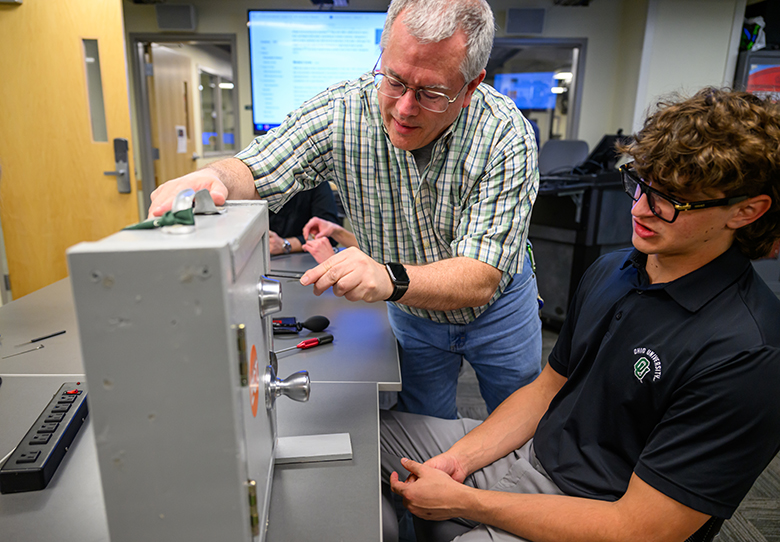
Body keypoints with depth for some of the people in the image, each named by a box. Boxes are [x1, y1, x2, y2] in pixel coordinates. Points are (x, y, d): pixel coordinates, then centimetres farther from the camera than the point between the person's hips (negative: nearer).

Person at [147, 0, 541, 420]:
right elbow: (255, 172, -19)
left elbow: (479, 280, -34)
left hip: (495, 307, 0)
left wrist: (389, 278, -53)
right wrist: (215, 179, -43)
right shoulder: (342, 110, -24)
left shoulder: (507, 136, -30)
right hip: (411, 311, 1)